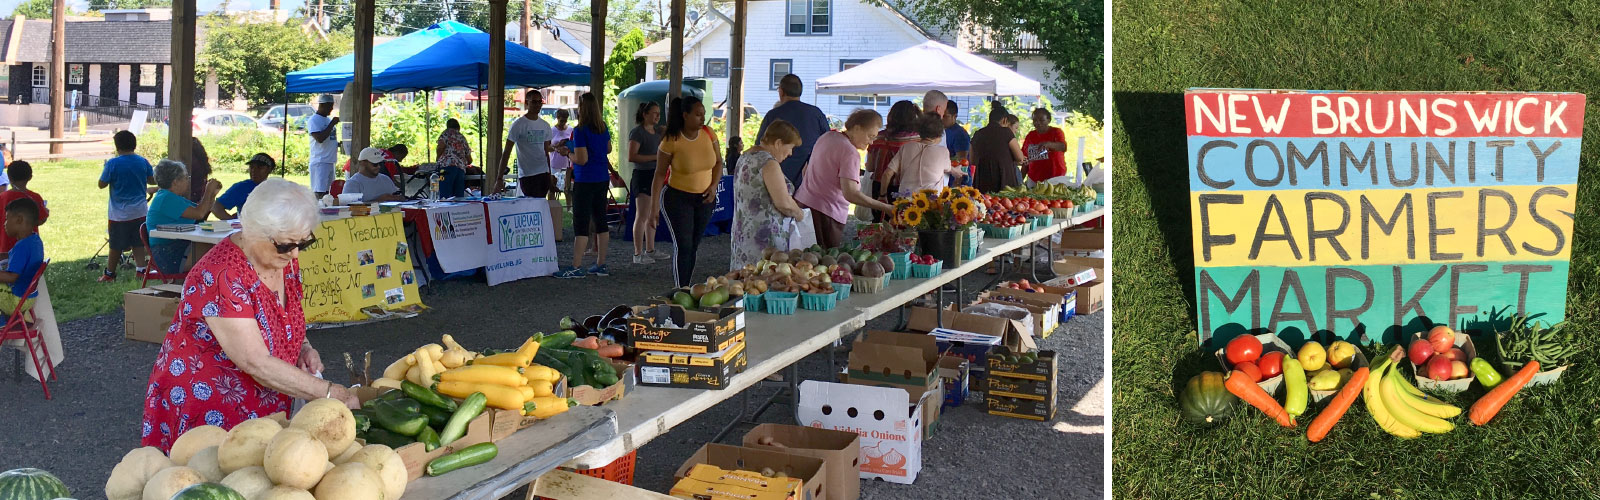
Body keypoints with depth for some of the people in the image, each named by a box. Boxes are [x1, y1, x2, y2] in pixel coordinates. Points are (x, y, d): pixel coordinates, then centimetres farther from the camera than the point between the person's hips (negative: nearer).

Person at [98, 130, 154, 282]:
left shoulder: (113, 164, -13)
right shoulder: (143, 162, -1)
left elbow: (102, 184, -4)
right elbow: (152, 180, 11)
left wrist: (104, 169, 11)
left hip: (119, 214, -3)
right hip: (140, 211, 3)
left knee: (116, 246, 7)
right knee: (138, 243, 10)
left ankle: (109, 274, 19)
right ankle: (140, 269, 5)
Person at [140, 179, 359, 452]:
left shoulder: (286, 260, 0)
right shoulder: (221, 276, -24)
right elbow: (256, 363, -28)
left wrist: (304, 348, -4)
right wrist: (333, 394, -29)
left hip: (265, 410, 7)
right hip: (206, 415, -7)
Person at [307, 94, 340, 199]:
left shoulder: (328, 120, 17)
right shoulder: (313, 120, -9)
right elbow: (320, 138, -21)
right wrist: (332, 124, -16)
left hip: (330, 161, 8)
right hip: (320, 162, -8)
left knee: (326, 190, 9)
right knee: (319, 193, -11)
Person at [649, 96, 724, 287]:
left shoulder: (708, 133, -4)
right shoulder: (671, 141, -16)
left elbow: (718, 162, 9)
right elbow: (660, 174, -11)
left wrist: (714, 186, -6)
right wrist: (654, 206, -14)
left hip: (704, 198, 5)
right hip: (677, 198, -5)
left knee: (693, 247, 11)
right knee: (683, 247, -10)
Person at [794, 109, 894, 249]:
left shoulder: (827, 137, 12)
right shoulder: (851, 153, -15)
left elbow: (805, 170, 21)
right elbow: (850, 194, -24)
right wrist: (886, 208, -22)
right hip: (825, 212, -9)